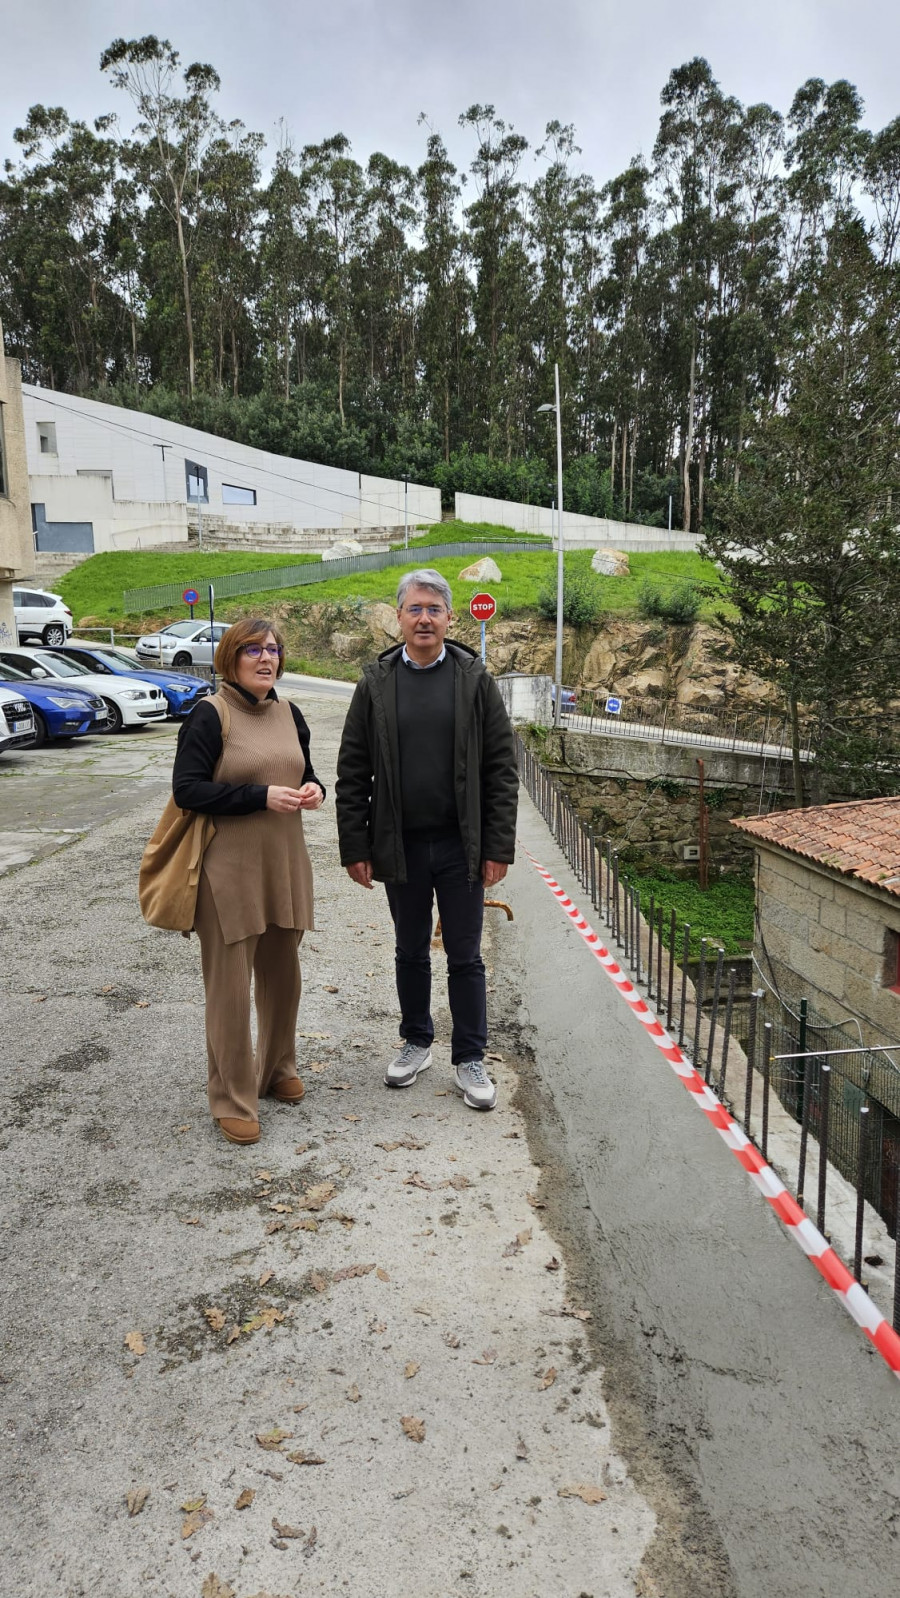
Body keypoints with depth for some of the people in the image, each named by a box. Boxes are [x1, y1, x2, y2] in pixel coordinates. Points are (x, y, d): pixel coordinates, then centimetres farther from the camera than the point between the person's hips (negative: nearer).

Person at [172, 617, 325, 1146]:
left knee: (282, 976, 16)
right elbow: (188, 788, -14)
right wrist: (262, 796, -20)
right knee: (231, 987, 1)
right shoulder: (210, 715, -8)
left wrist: (314, 790, -3)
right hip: (230, 870, -6)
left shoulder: (289, 714, 11)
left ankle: (277, 1069, 37)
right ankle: (233, 1099, 16)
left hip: (286, 865, 6)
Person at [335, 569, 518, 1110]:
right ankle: (417, 1043, 34)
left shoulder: (476, 679, -1)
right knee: (411, 952, 16)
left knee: (465, 957, 7)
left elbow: (502, 768, -2)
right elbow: (352, 772, 2)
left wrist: (499, 848, -7)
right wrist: (355, 848, -3)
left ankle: (471, 1059, 22)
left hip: (462, 845, -1)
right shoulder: (375, 684, 1)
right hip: (400, 846, 2)